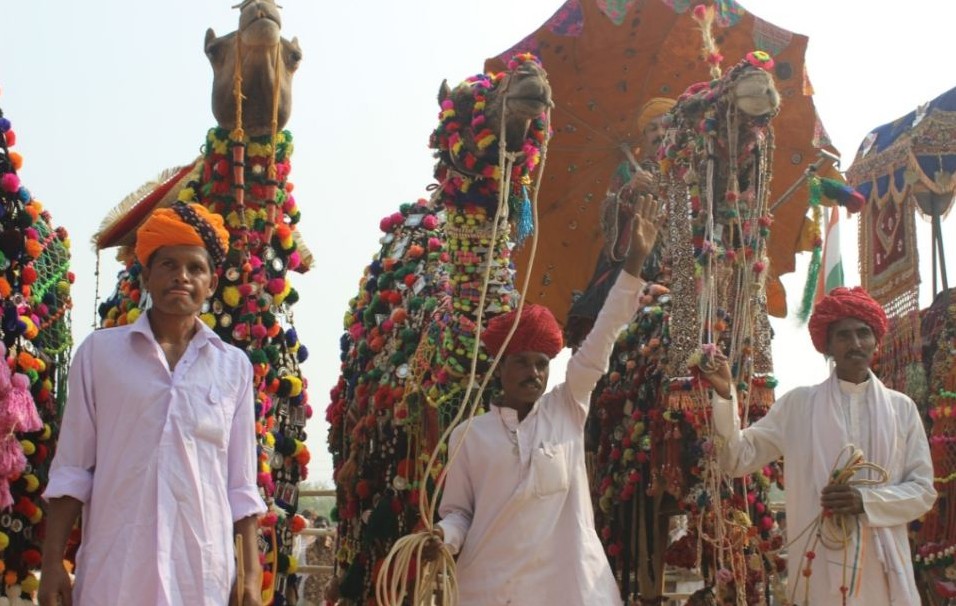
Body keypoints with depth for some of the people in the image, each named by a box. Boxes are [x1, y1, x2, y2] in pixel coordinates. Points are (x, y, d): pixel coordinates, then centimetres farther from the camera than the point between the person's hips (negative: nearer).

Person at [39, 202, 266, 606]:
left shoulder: (234, 367, 8)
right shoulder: (100, 352, 4)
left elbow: (241, 484, 9)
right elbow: (71, 467, 5)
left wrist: (251, 574, 5)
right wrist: (52, 562, 0)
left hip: (202, 566, 1)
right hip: (113, 563, -1)